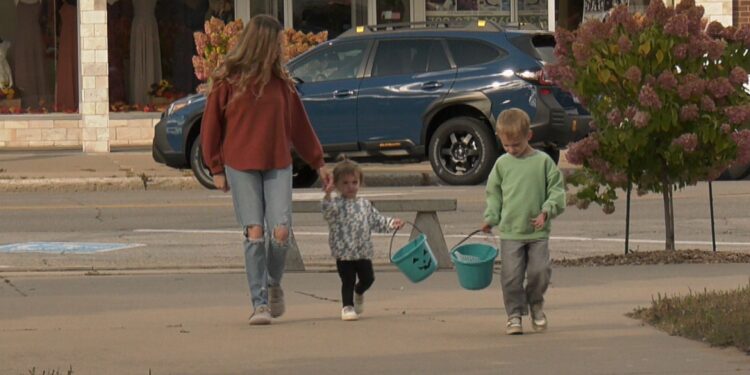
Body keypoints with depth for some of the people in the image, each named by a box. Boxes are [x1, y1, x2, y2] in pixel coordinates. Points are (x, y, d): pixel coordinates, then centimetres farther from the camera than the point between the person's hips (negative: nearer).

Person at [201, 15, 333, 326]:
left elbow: (298, 124, 17)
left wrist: (318, 163, 19)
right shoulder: (228, 80, -1)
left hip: (278, 166, 3)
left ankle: (274, 285, 19)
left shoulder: (280, 81, 10)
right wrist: (216, 169, 0)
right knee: (254, 232, -8)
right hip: (241, 168, -3)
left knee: (281, 232, -8)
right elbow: (211, 126, 3)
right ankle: (260, 303, -3)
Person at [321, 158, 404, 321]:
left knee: (368, 278, 14)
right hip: (344, 252, -5)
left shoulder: (365, 204, 11)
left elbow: (376, 220, 18)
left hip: (364, 252, 5)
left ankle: (358, 293, 43)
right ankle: (347, 307, 9)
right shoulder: (336, 204, -8)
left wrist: (392, 223, 7)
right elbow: (327, 210, -28)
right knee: (348, 281, -3)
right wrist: (327, 195, -44)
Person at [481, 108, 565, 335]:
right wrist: (491, 218, 0)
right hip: (510, 232, 1)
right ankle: (514, 315, 10)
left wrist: (547, 211, -13)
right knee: (511, 276, -4)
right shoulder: (502, 164, 5)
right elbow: (494, 194, 13)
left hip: (538, 232, -1)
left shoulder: (543, 161, 0)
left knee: (540, 271, -3)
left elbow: (557, 190, 3)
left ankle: (536, 304, 25)